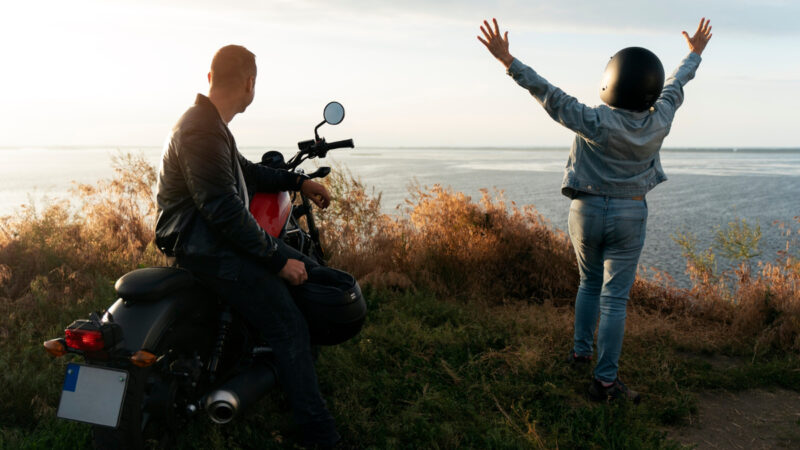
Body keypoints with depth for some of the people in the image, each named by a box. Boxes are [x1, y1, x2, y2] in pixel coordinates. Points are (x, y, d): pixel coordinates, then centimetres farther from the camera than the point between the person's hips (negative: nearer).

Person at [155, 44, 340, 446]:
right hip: (206, 246, -11)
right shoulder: (203, 130, -20)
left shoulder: (207, 122, 14)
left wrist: (298, 182, 21)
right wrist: (277, 259, -19)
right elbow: (224, 210, -25)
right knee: (289, 330, -12)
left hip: (207, 238, 11)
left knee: (298, 265, 24)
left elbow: (244, 171, 25)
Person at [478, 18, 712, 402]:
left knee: (591, 283, 23)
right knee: (614, 298, 0)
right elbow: (675, 86, 10)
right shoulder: (658, 123, -8)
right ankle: (605, 381, 1)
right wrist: (694, 54, 30)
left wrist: (508, 60, -19)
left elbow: (550, 95, -21)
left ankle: (580, 351, 30)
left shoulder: (595, 122, -19)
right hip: (629, 216, 0)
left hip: (586, 212, 0)